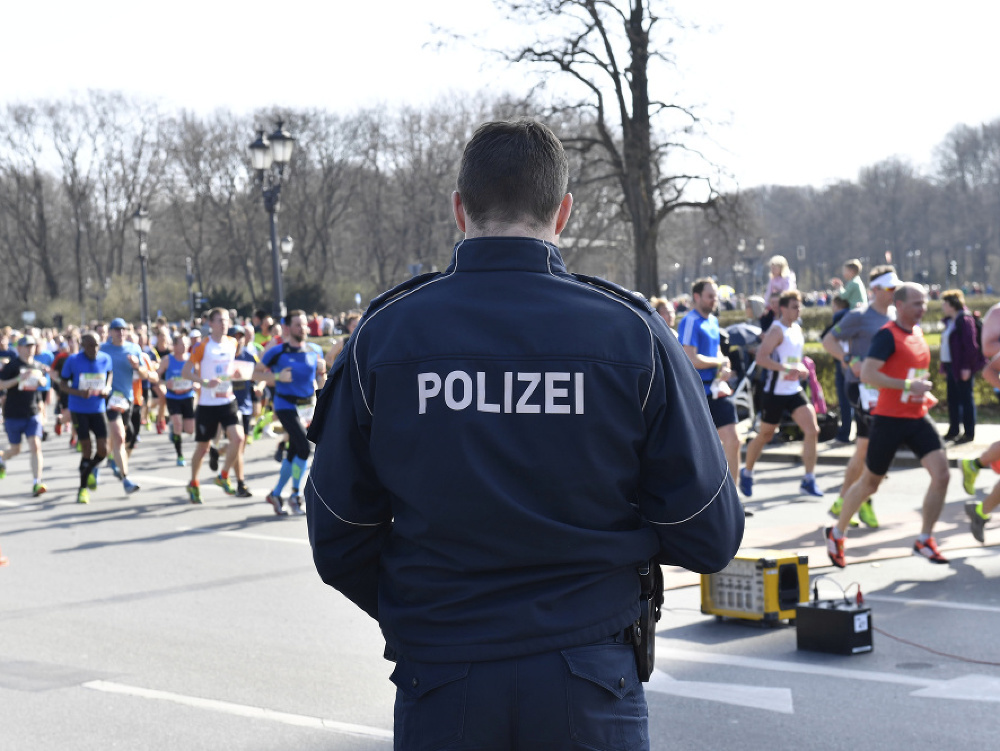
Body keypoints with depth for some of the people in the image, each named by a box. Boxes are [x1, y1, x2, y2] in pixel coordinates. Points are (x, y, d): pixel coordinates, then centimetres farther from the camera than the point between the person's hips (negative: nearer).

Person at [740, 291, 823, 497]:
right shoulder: (777, 331, -14)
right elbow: (761, 358, -25)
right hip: (775, 392, -7)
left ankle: (809, 480, -4)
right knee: (765, 435, 7)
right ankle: (746, 473, 29)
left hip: (794, 390, 7)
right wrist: (786, 369, -30)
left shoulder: (798, 329, 11)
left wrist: (801, 368, 6)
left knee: (812, 430, -8)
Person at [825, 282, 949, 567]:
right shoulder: (887, 335, -14)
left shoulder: (917, 332, 11)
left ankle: (924, 541, 1)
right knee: (869, 482, 7)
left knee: (941, 474, -10)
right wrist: (908, 386, -27)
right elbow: (867, 374, -25)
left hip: (918, 417, 7)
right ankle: (836, 534, 27)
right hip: (889, 418, -7)